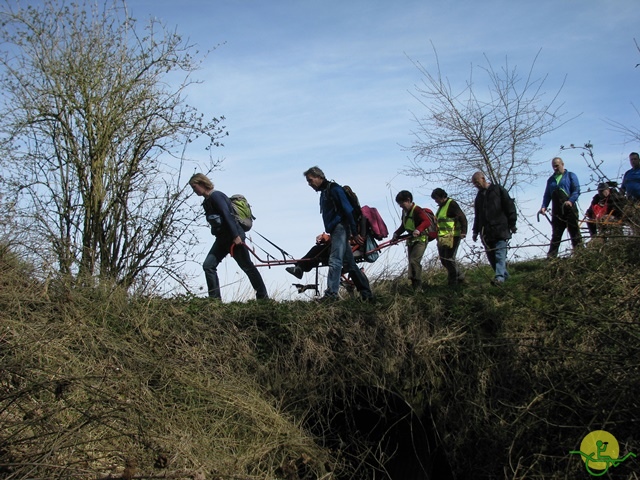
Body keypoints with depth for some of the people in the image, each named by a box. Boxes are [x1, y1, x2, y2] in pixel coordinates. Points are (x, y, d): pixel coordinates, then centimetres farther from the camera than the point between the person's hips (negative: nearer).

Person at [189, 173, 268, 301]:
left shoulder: (215, 196, -13)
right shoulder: (207, 202, 15)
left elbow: (227, 215, -20)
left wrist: (235, 236, -26)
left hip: (234, 237, -9)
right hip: (222, 239, 9)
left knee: (247, 267, -1)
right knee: (208, 265, -1)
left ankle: (263, 297, 9)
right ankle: (215, 298, -1)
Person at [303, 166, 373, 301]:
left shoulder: (333, 189, -7)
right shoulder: (324, 192, 22)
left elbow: (347, 209, -14)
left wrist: (353, 231, -18)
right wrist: (328, 233, 17)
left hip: (340, 228, -10)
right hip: (335, 231, 10)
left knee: (335, 261, -18)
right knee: (349, 263, 10)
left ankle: (331, 293, -25)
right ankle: (366, 293, 13)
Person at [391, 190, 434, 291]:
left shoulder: (417, 210, -17)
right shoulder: (404, 211, 10)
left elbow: (427, 221, -30)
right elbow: (403, 226, 21)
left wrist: (418, 229, -45)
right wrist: (396, 234, 5)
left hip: (420, 240, -9)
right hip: (411, 240, 9)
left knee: (414, 261, -21)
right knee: (412, 262, 9)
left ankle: (417, 287, -19)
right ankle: (414, 286, 14)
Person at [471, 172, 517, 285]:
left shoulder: (498, 189, 3)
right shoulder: (479, 196, 21)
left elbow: (509, 207, -2)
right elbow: (477, 215, 27)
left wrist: (512, 224, -7)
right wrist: (476, 231, 23)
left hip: (500, 229, -6)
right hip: (486, 232, 7)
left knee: (500, 254, -14)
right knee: (490, 255, 3)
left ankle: (500, 277, -23)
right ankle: (504, 274, 13)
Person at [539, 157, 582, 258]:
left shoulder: (570, 176, 8)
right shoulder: (551, 180, 21)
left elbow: (576, 190, -3)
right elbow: (547, 195, 18)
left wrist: (570, 201, -21)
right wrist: (544, 206, 0)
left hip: (569, 208, -4)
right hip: (556, 211, 4)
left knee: (574, 231, -2)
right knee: (556, 234, 3)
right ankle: (551, 256, 2)